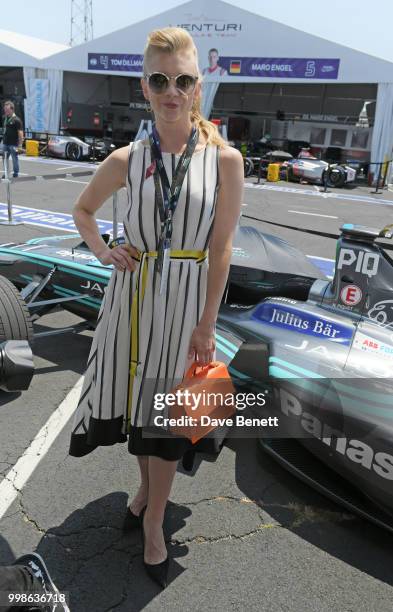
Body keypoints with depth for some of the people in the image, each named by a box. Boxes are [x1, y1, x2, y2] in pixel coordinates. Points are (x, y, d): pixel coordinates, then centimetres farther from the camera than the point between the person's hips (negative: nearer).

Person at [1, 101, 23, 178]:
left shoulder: (16, 120, -9)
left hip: (13, 144, -7)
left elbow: (20, 133, -12)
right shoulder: (5, 118, 12)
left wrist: (20, 145, -16)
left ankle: (16, 173, 11)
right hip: (5, 143, 7)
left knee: (15, 159, 1)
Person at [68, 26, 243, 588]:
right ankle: (148, 485, 44)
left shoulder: (225, 160, -6)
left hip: (185, 298, -2)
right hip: (131, 294, 3)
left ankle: (154, 522, 29)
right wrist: (102, 251, -1)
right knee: (136, 399, 15)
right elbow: (82, 209, 17)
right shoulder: (127, 160, 1)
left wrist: (206, 326, -8)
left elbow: (221, 249, -7)